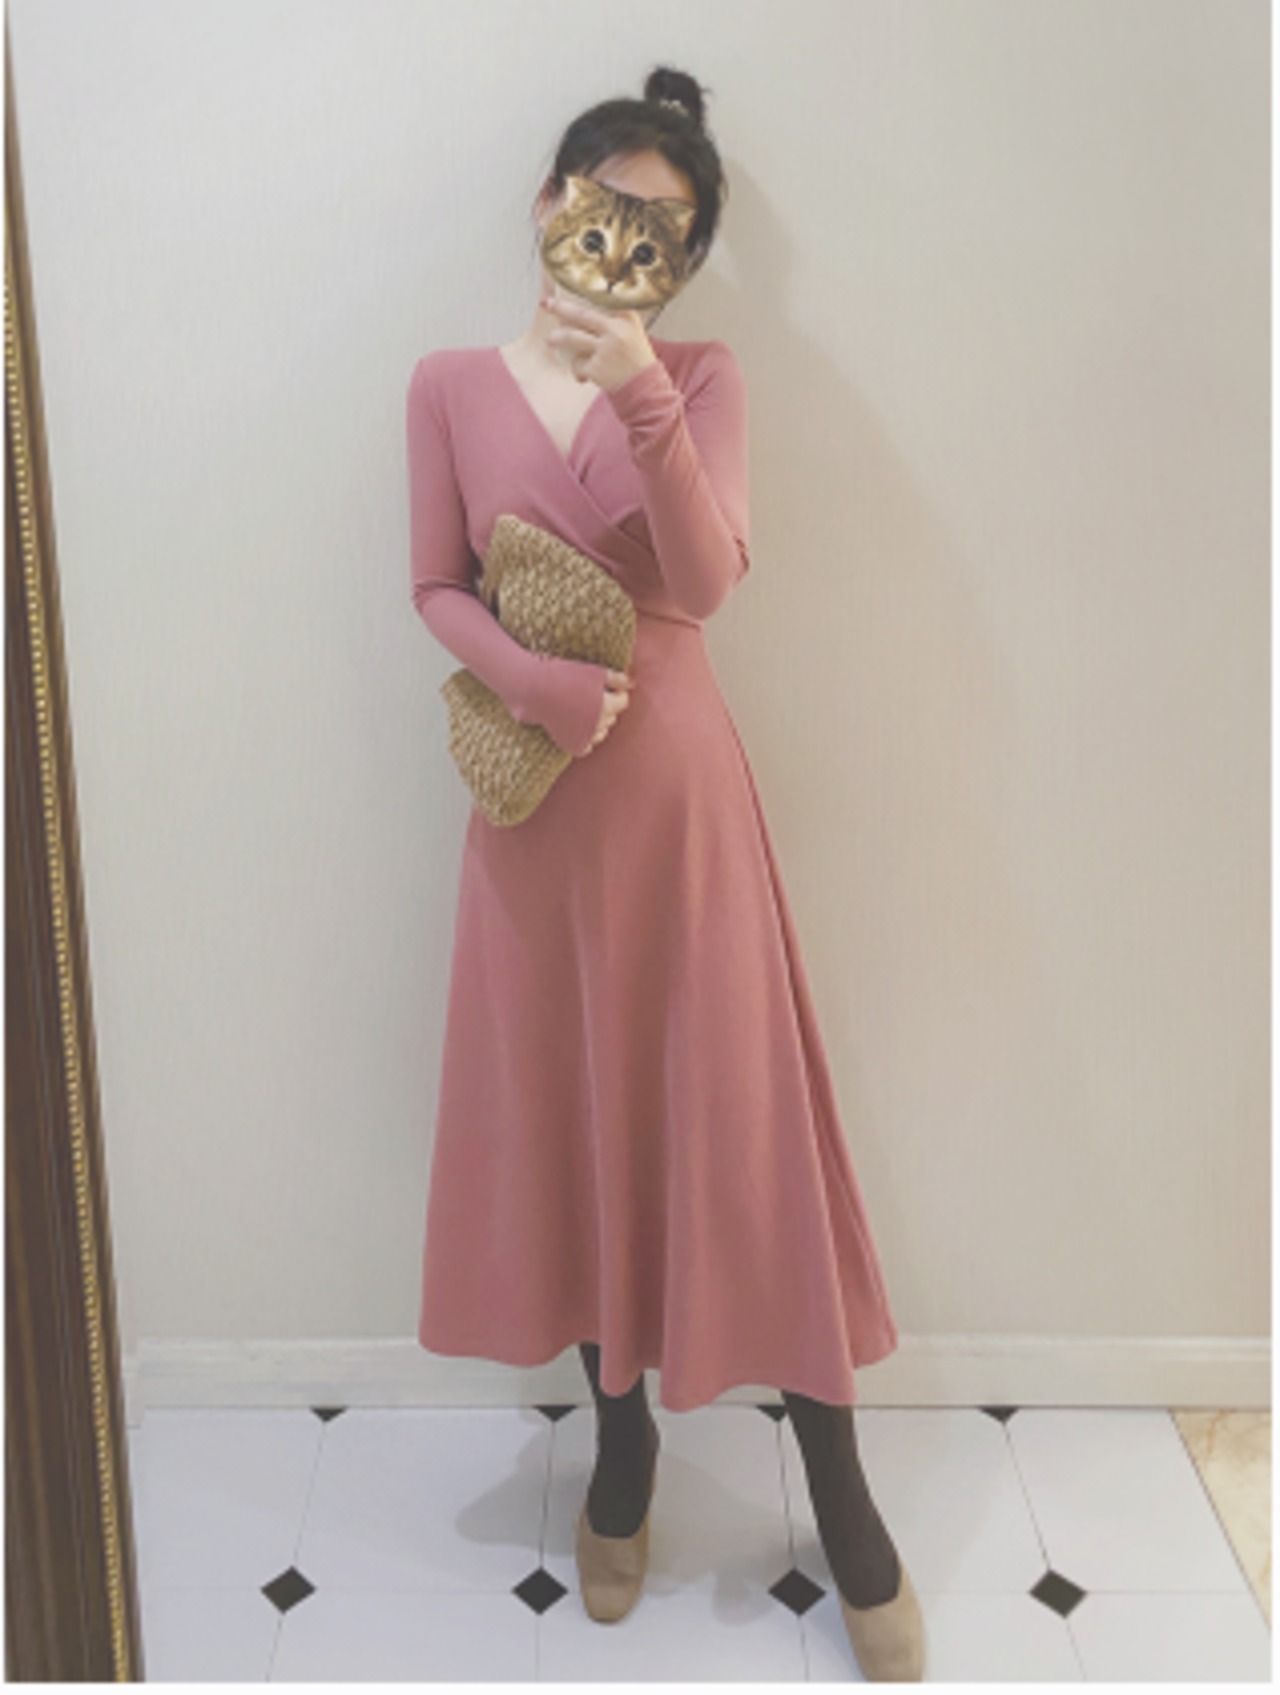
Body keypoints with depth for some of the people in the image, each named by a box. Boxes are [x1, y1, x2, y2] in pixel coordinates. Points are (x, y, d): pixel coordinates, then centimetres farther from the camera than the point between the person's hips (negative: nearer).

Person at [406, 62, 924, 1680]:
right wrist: (539, 681, -16)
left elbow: (705, 582, -13)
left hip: (677, 788, -2)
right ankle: (623, 1439, 31)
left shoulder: (700, 373, 0)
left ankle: (842, 1504, 16)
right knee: (563, 1117, 9)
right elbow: (437, 588, 3)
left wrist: (641, 394, -26)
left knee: (743, 1122, 2)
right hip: (536, 798, 2)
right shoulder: (451, 382, 4)